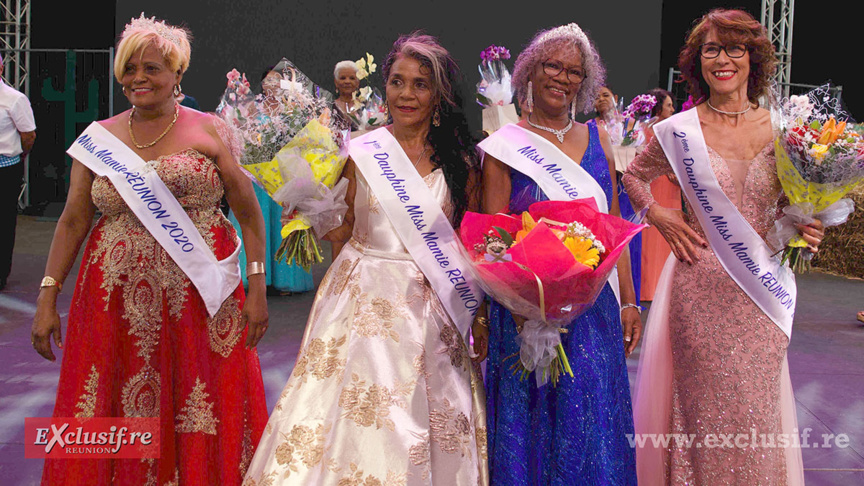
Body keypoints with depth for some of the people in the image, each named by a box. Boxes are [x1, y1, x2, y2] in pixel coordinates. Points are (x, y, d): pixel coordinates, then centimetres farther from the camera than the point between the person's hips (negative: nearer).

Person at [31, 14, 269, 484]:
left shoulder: (209, 130, 2)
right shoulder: (99, 137, 9)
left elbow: (249, 212, 1)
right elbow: (73, 221, 9)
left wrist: (257, 287, -6)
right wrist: (47, 297, 3)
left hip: (200, 297, -2)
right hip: (117, 300, 2)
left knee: (196, 417, 2)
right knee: (116, 413, 6)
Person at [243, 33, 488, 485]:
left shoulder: (459, 161, 2)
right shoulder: (361, 152, -1)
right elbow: (342, 228, 9)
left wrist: (478, 310, 0)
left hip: (431, 307, 1)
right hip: (365, 297, 0)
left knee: (429, 422, 4)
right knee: (353, 411, -1)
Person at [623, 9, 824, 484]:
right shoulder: (678, 131, -3)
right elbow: (634, 175, 15)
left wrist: (806, 231, -5)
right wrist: (659, 216, 0)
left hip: (762, 294, 2)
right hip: (701, 289, -2)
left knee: (755, 411, 9)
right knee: (705, 407, 5)